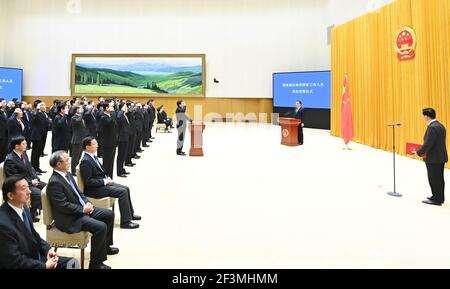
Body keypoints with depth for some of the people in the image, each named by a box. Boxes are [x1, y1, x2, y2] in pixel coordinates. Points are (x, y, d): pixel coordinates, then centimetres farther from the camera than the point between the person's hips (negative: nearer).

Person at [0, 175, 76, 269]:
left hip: (36, 257, 8)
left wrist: (47, 249, -2)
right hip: (23, 265, -8)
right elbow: (14, 261, -22)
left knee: (71, 263, 2)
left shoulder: (23, 208, -1)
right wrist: (44, 265, -15)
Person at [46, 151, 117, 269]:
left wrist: (87, 203, -3)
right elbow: (63, 206, -25)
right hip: (69, 218, -10)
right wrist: (83, 209, -19)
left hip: (81, 209, 10)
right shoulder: (54, 182, -22)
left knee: (109, 214, 11)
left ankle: (105, 246, 28)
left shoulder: (68, 174, 7)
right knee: (100, 227, -25)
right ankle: (95, 263, -10)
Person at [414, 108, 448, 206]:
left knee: (434, 179, 0)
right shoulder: (440, 126, 11)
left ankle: (436, 199, 8)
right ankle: (439, 198, 26)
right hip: (441, 157, 10)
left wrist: (419, 153, -11)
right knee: (439, 178, 17)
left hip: (434, 158, -10)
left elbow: (428, 144, -23)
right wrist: (423, 151, 13)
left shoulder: (432, 127, -20)